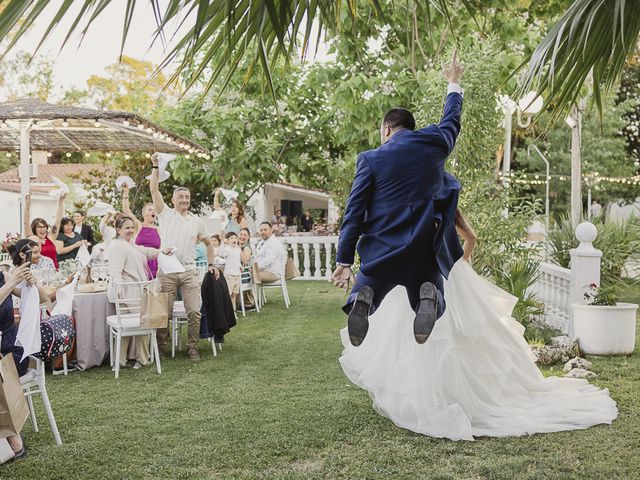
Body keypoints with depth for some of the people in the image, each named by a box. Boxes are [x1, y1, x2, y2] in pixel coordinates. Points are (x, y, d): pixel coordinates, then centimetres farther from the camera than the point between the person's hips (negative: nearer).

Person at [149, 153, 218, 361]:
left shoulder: (197, 221, 12)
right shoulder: (165, 214, 5)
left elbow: (208, 243, 24)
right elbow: (154, 189, -3)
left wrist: (211, 264, 16)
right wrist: (155, 166, -9)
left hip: (189, 272, 2)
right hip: (166, 272, -2)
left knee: (194, 311, -3)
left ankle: (192, 348, 9)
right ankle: (160, 347, 14)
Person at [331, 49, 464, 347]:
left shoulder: (370, 159, -3)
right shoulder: (434, 143, 4)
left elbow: (354, 213, -6)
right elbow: (451, 121, 27)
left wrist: (344, 261, -4)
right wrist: (453, 84, 44)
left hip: (381, 252, -1)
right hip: (425, 252, 2)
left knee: (366, 299, 21)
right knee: (429, 306, 21)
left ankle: (361, 300, -18)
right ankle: (429, 295, -18)